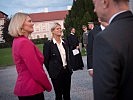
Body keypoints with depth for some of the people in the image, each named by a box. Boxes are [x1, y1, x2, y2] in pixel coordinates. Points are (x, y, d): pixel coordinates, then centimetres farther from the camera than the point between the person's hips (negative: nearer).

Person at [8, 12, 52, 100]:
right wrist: (48, 86, -7)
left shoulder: (17, 41, 10)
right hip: (31, 90, -9)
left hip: (23, 86, 9)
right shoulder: (25, 42, -19)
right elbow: (36, 70, -22)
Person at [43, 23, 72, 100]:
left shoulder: (64, 42, 7)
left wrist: (69, 68, 13)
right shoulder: (48, 44, -11)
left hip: (67, 71, 5)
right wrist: (51, 73, -2)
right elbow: (46, 61, -6)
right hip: (57, 73, -5)